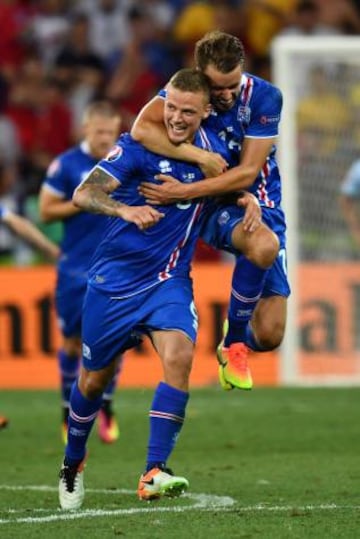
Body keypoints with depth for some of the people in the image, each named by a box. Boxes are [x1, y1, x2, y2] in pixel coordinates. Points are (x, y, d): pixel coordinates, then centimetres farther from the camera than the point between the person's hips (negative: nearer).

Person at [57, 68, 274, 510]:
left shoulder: (213, 149, -1)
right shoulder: (137, 146, -15)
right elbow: (84, 194, -26)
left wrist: (248, 199, -2)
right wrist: (124, 209, -45)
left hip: (170, 281, 2)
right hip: (115, 278, -2)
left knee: (178, 357, -24)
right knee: (94, 378, 9)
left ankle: (153, 474, -26)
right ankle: (73, 463, 37)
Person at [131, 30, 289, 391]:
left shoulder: (264, 97, -15)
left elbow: (247, 173, -19)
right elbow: (141, 129, -29)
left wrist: (185, 191, -27)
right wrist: (201, 156, -32)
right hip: (212, 210, -1)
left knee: (269, 335, -12)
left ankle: (236, 340, 26)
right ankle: (233, 343, -16)